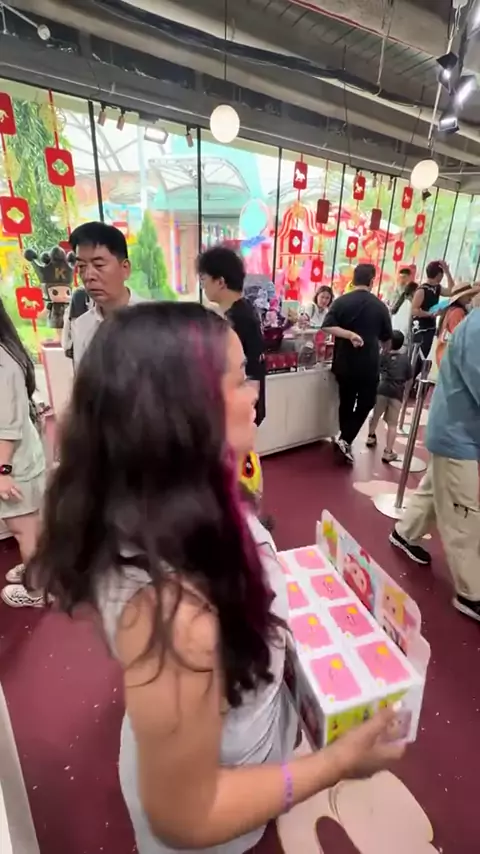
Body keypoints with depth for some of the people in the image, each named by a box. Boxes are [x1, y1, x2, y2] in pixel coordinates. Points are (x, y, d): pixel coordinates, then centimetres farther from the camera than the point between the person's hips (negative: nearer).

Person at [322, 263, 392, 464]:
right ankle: (345, 440, -1)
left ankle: (345, 439, 26)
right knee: (365, 403, 11)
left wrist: (349, 334, -12)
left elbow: (327, 327, -14)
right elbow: (386, 338, 8)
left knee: (346, 402, 16)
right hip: (368, 364, -2)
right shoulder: (379, 306, -1)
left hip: (344, 362, 2)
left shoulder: (341, 302, -1)